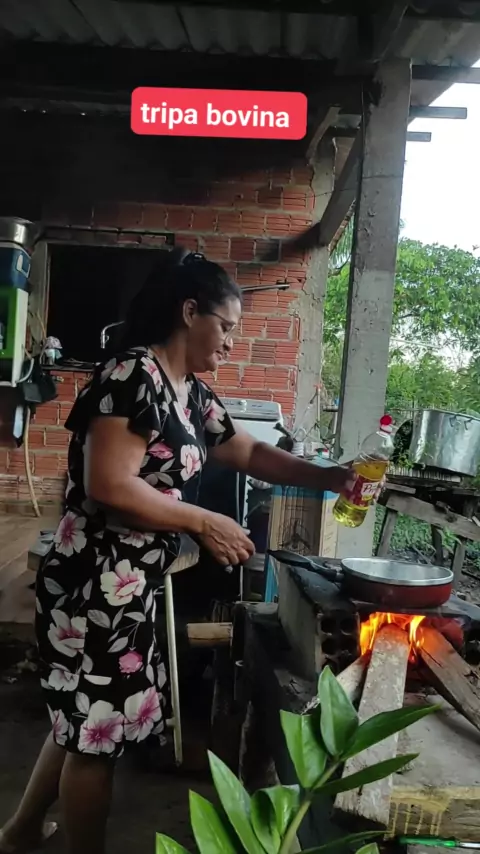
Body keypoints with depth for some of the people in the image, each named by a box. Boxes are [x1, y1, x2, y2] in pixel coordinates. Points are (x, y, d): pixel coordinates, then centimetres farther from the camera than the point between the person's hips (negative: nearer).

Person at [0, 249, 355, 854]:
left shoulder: (192, 394, 10)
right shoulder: (133, 375, -18)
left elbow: (251, 454, 21)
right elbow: (109, 488, -25)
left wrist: (329, 477, 12)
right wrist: (204, 524, -16)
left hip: (128, 585, 10)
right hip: (95, 582, -10)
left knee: (84, 720, 23)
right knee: (95, 733, 8)